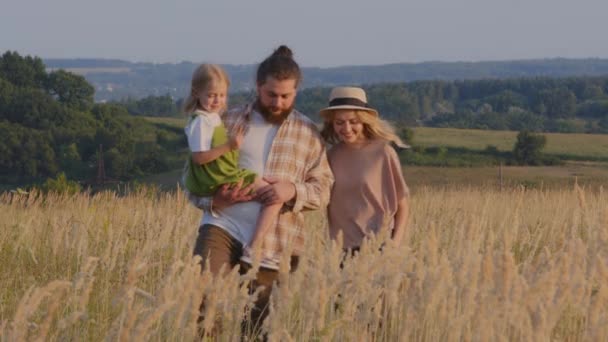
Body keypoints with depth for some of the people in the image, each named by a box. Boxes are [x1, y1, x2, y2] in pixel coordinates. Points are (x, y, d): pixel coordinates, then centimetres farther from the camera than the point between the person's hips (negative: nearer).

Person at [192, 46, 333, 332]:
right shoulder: (229, 122, 9)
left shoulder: (308, 133, 8)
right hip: (223, 225, 0)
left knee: (256, 325, 3)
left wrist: (294, 190, -14)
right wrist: (215, 200, -9)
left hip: (272, 246, 0)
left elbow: (323, 189, 8)